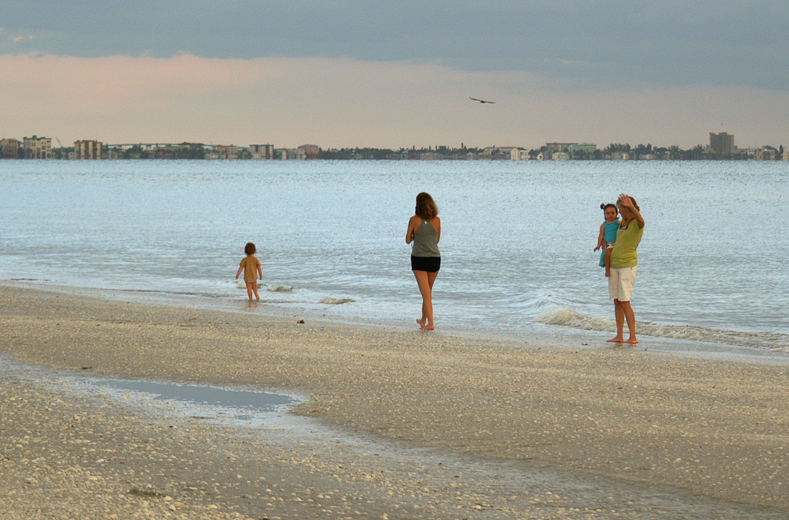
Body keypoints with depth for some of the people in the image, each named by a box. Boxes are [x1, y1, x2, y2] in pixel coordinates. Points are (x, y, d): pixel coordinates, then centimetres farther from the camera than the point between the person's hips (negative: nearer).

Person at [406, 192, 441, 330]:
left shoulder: (414, 220, -8)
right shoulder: (437, 220, -1)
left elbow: (408, 240, 0)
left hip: (419, 258, -3)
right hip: (434, 258, 3)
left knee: (426, 293, -2)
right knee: (428, 291, 19)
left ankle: (430, 322, -12)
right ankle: (424, 319, 31)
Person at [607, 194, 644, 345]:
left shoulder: (637, 223, -12)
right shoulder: (623, 222, 12)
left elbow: (641, 220, -37)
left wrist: (631, 206, -52)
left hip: (628, 265, -8)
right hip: (614, 264, 8)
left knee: (624, 302, -12)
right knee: (617, 302, 7)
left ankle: (633, 337, -10)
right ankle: (619, 336, 10)